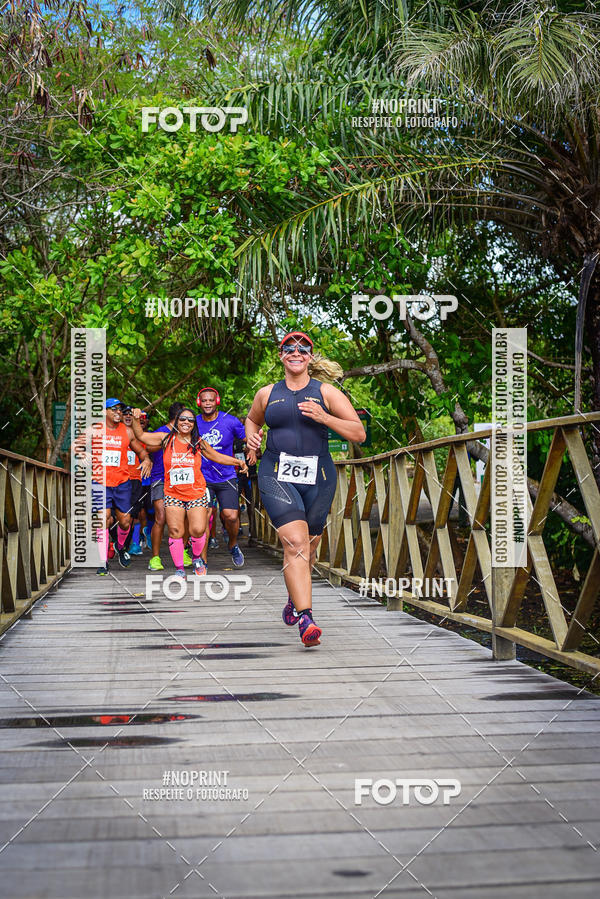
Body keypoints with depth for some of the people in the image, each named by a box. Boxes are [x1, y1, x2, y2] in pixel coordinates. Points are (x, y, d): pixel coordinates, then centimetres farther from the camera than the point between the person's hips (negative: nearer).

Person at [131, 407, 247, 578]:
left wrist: (238, 462, 12)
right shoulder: (166, 439, 2)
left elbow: (217, 457, 17)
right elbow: (141, 436, 7)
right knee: (175, 532, -5)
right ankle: (179, 569, 8)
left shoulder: (199, 443, 4)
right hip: (173, 494, 0)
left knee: (198, 530, -10)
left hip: (196, 494, 0)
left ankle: (197, 558, 20)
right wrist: (136, 419, -8)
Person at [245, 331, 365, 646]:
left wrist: (324, 417, -14)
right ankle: (305, 618, -25)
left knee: (308, 547, 13)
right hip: (276, 476, -1)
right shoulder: (267, 394, 10)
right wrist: (252, 439, 9)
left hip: (318, 477, 1)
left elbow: (359, 433, -1)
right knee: (295, 543, -19)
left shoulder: (326, 392, 3)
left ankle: (294, 600, 41)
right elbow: (252, 419, 31)